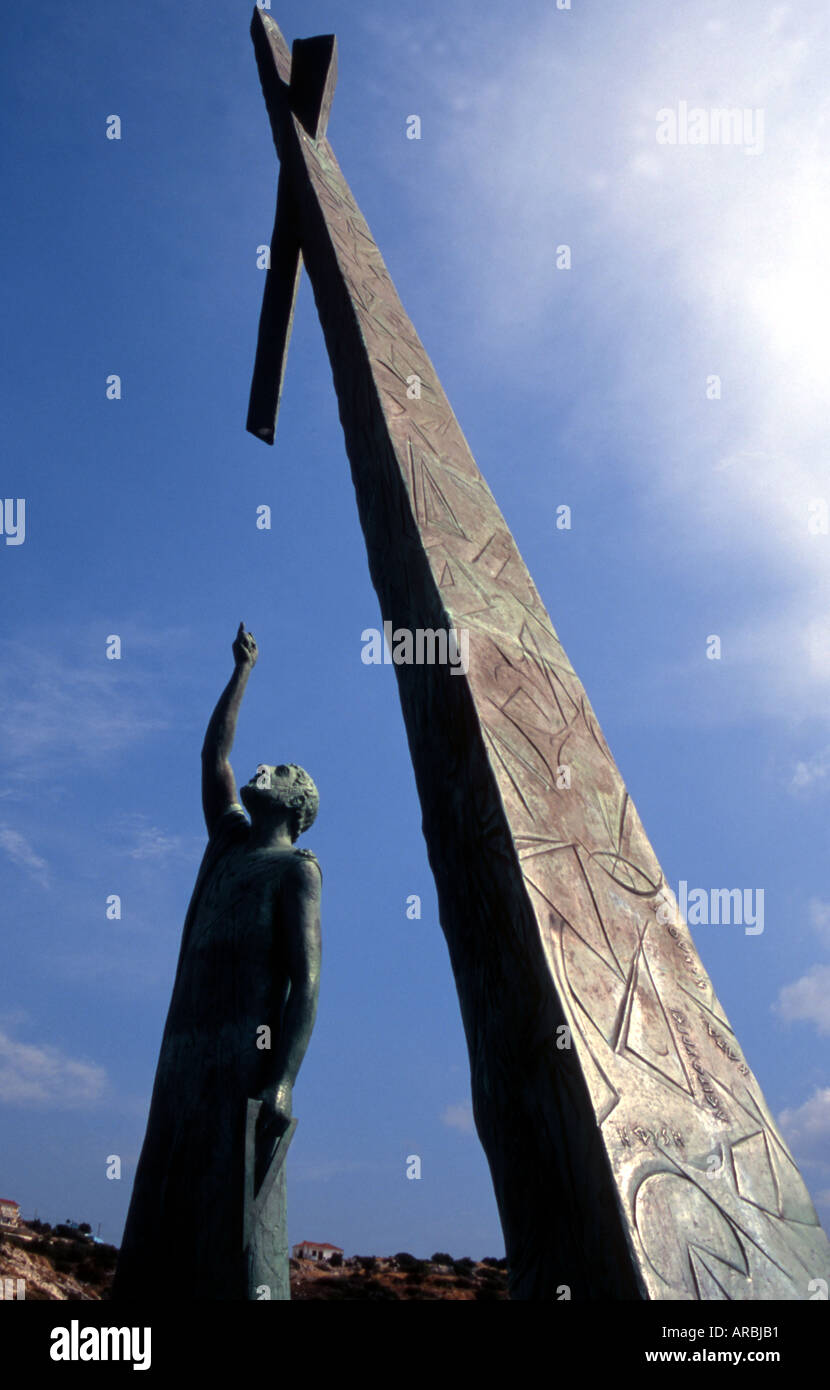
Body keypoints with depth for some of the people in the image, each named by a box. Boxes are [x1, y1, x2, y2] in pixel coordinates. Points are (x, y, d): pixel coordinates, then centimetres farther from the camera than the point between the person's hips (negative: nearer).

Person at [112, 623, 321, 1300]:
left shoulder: (296, 868, 4)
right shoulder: (229, 842, 25)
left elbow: (305, 980, -8)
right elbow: (213, 754, 34)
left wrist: (283, 1080, -21)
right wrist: (243, 670, 41)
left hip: (246, 1055, -7)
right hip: (185, 1059, 7)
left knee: (234, 1228, -17)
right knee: (163, 1236, 0)